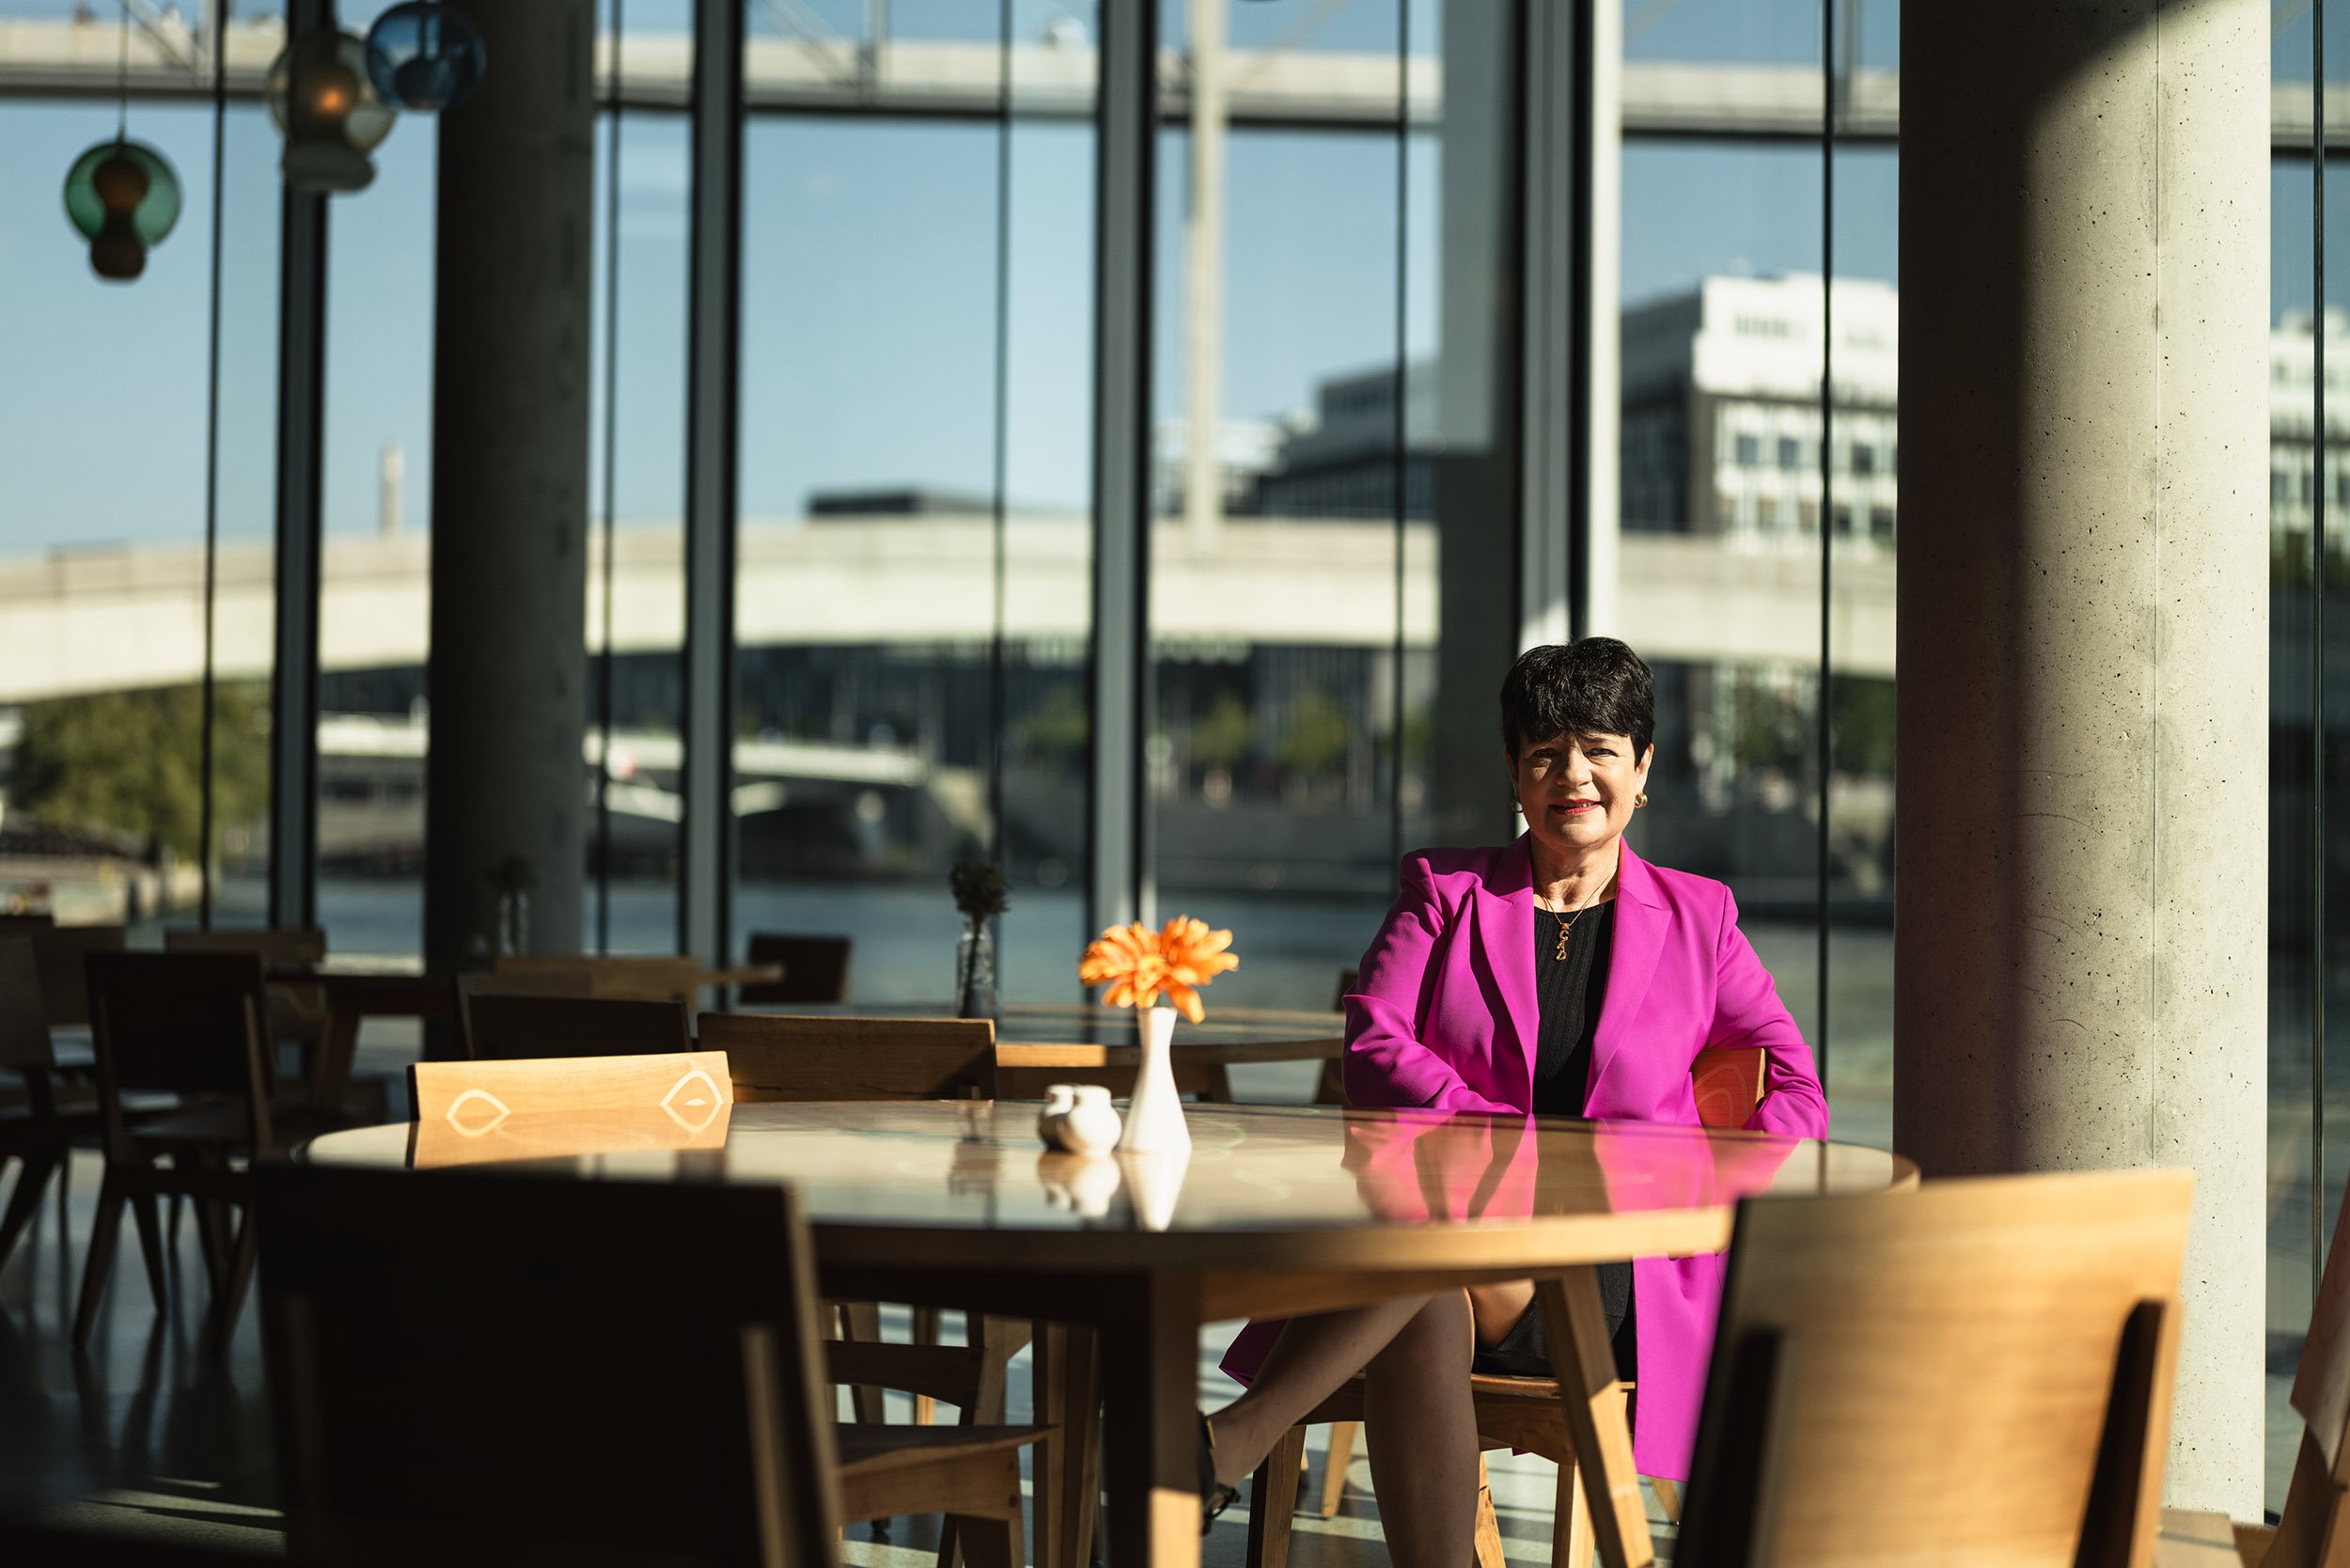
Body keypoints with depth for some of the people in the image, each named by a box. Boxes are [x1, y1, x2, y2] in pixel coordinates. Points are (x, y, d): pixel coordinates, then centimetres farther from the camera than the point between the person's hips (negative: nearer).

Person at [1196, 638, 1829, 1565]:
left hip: (1617, 1283, 0)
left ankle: (1234, 1443, -40)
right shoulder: (1445, 893, 17)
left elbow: (1796, 1092, 15)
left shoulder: (1696, 918, 18)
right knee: (1425, 1314, -39)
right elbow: (1373, 1053, 3)